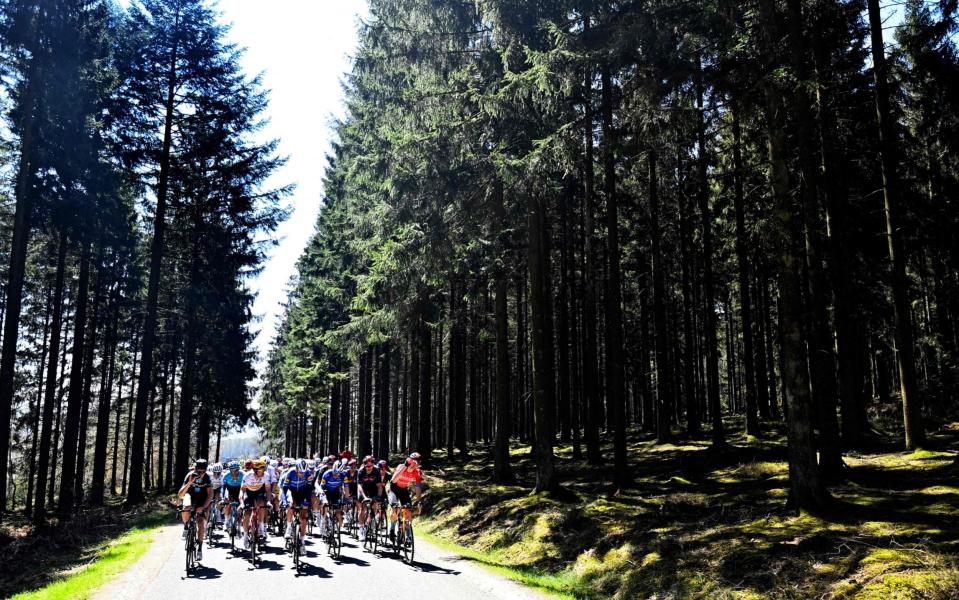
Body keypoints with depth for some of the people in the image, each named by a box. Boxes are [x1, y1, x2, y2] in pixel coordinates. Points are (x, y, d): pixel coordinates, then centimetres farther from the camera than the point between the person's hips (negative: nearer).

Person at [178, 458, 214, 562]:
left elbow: (210, 494, -23)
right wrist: (189, 483, -45)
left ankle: (200, 548, 3)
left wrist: (203, 507, -35)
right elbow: (180, 495, -31)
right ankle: (186, 527, -8)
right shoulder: (189, 476, -26)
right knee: (186, 507, -37)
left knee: (201, 523, -13)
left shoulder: (207, 478, -23)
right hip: (190, 495, 0)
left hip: (201, 500, 0)